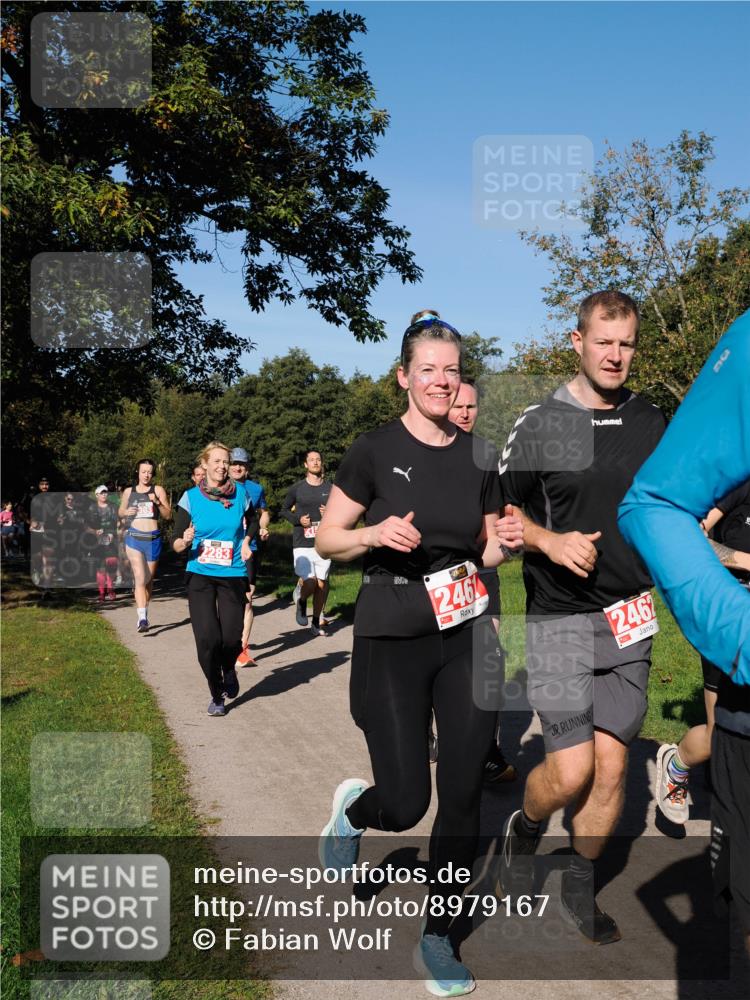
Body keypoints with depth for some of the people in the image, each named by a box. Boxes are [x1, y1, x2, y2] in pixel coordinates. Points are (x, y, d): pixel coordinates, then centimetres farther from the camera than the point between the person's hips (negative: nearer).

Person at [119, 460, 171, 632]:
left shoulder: (158, 490, 3)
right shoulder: (128, 491, 9)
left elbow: (168, 515, 1)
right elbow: (120, 512, 21)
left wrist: (157, 502, -15)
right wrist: (126, 512, -1)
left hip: (153, 539, 1)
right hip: (134, 538, 0)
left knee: (148, 579, 12)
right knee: (140, 579, -14)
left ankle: (144, 615, 28)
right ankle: (142, 618, -22)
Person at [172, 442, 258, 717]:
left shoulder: (240, 493, 0)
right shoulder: (191, 497, -3)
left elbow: (252, 520, 21)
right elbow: (177, 544, -2)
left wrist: (246, 541, 3)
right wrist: (186, 541, -24)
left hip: (233, 575, 1)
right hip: (200, 576, -1)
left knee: (231, 637, -6)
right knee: (207, 640, -8)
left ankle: (229, 670, 33)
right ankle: (216, 696, 16)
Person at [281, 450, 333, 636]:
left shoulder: (331, 489, 7)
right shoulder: (296, 489, 3)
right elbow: (284, 510, 13)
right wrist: (298, 520, -5)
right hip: (302, 544, -2)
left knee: (321, 584, 7)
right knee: (310, 583, -15)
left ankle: (316, 623, 22)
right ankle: (300, 600, 21)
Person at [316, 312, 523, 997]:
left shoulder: (478, 457, 5)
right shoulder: (375, 451, -6)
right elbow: (326, 539, -1)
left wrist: (507, 541, -8)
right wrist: (376, 534, -20)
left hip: (468, 637, 4)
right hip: (392, 639, -3)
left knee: (464, 794, 5)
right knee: (407, 802, -3)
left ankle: (438, 939, 25)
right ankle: (353, 809, 35)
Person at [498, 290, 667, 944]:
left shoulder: (652, 425, 7)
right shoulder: (539, 424, -4)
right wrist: (551, 541, -15)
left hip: (629, 619, 4)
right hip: (560, 619, -3)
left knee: (611, 766, 7)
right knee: (570, 772, -8)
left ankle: (580, 891, 29)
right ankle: (523, 833, 26)